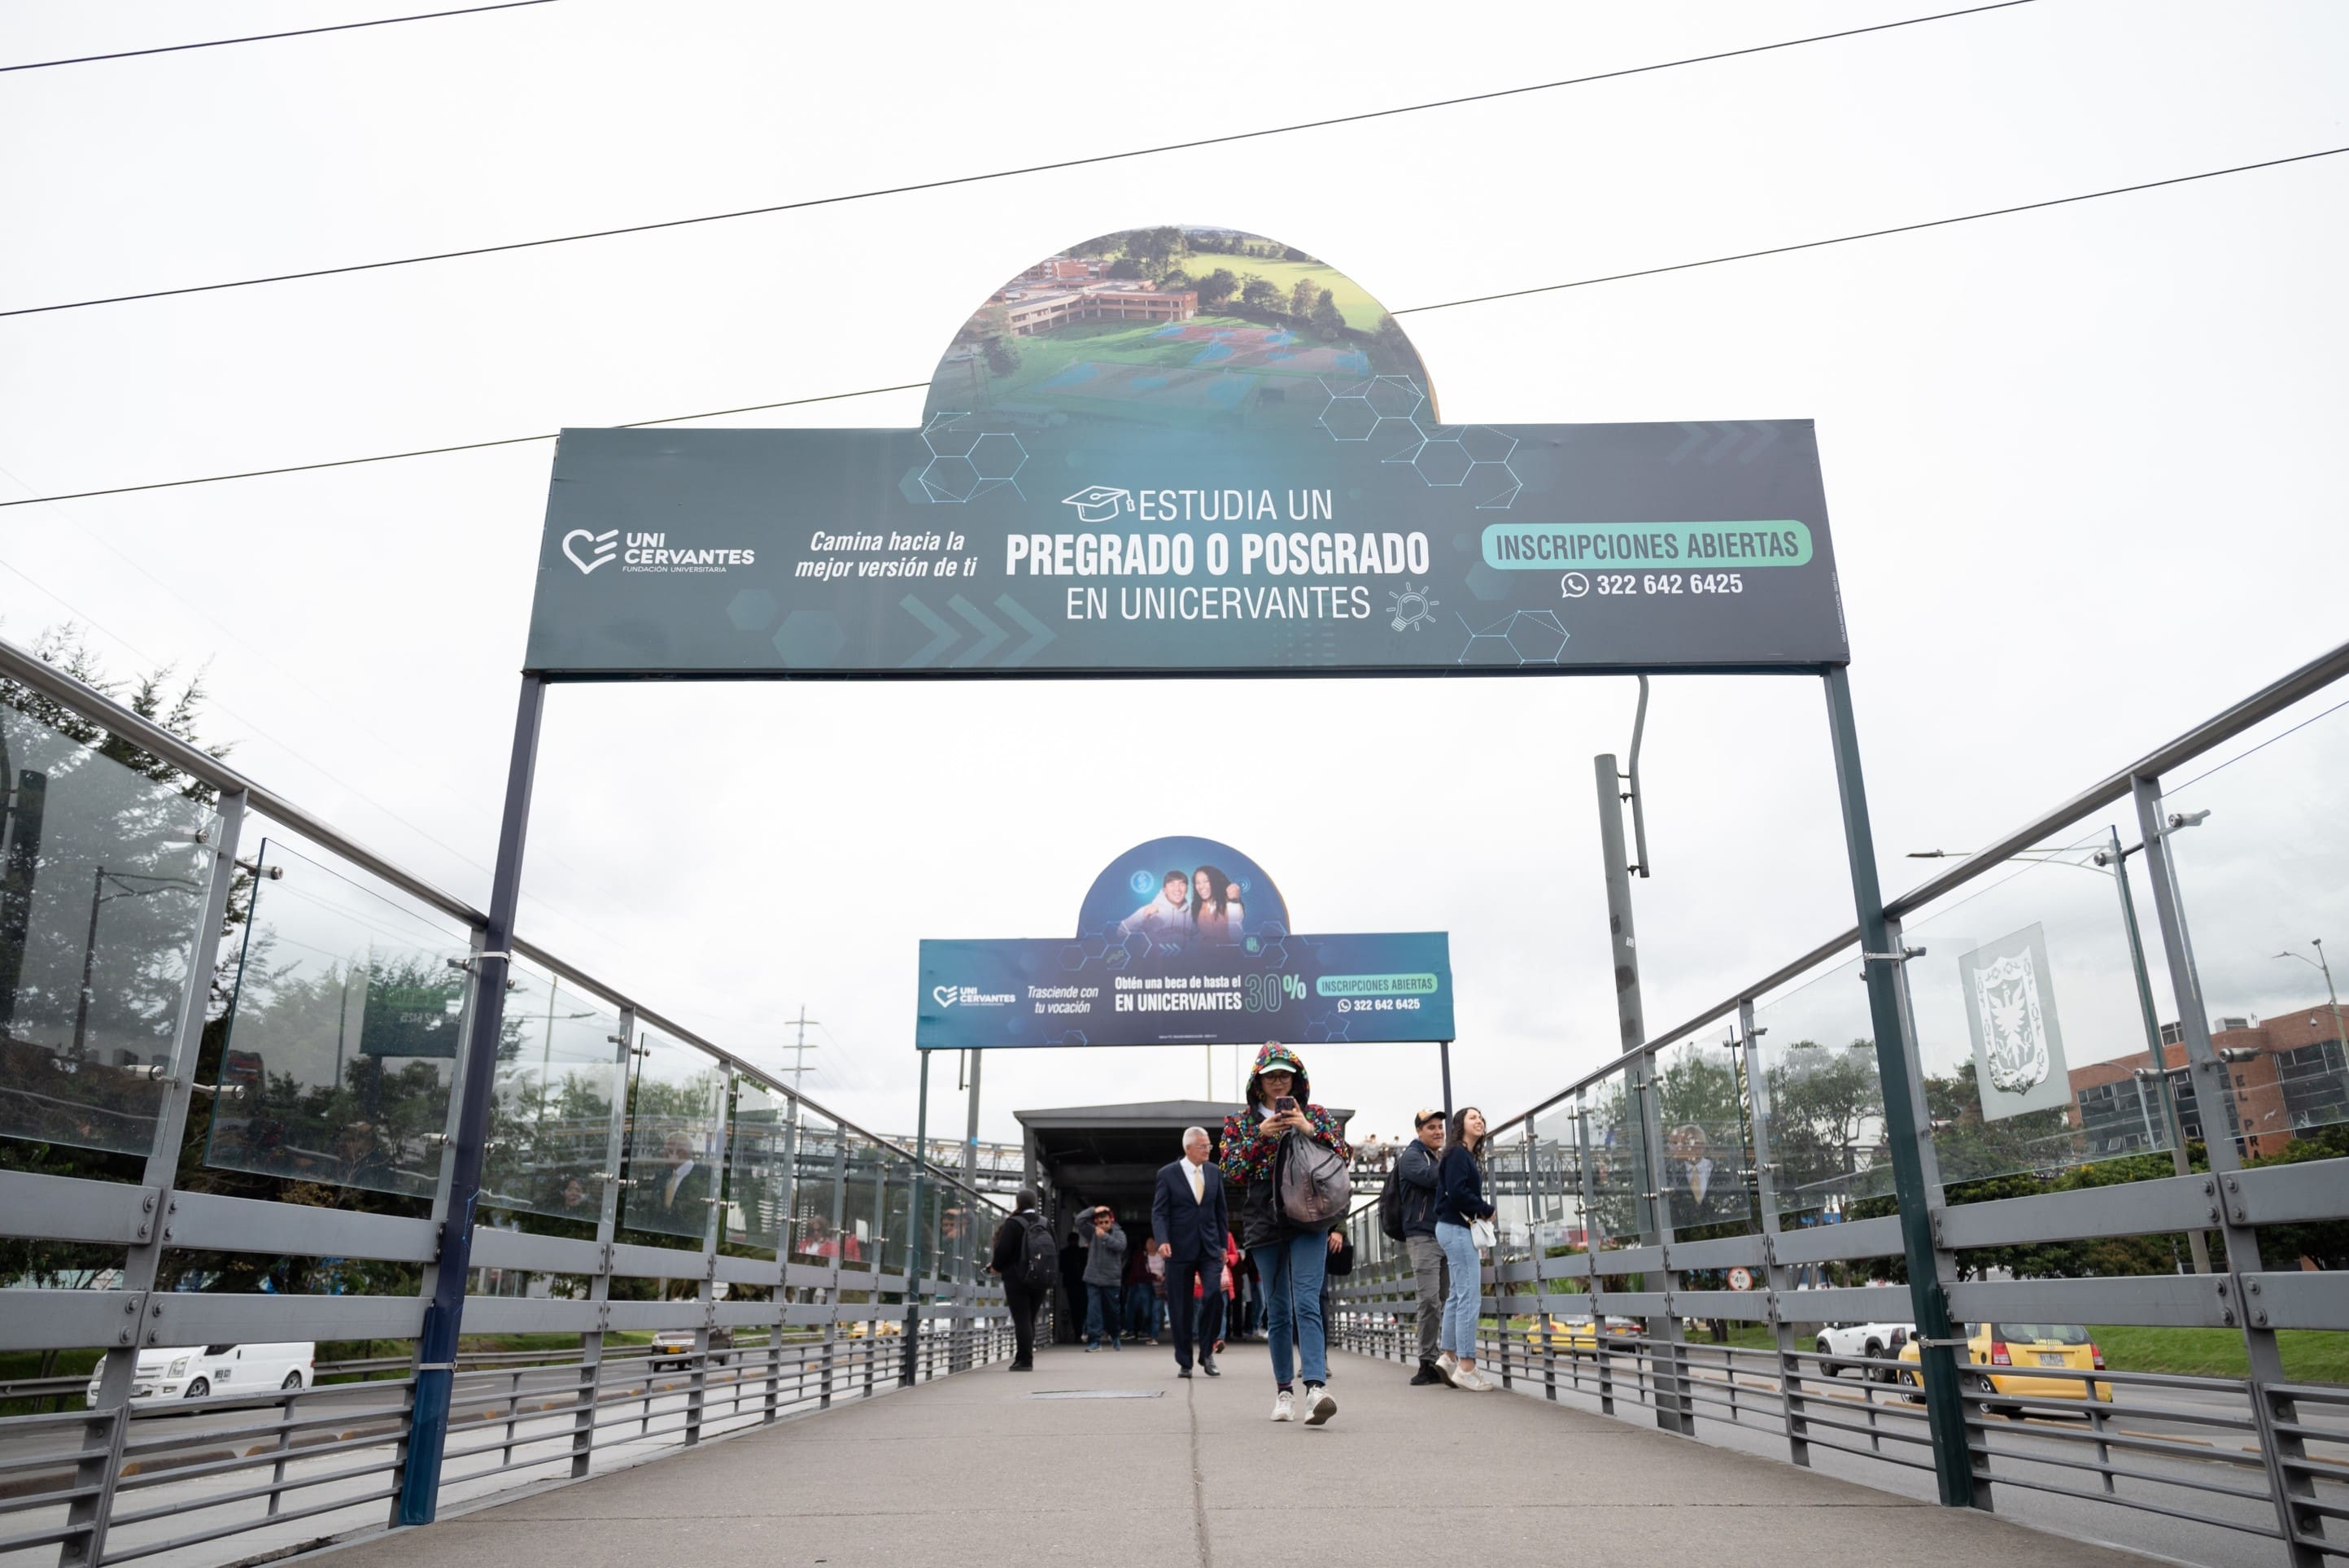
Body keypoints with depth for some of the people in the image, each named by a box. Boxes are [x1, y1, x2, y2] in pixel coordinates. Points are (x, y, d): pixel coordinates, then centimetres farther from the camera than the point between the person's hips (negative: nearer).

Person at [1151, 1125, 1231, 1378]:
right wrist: (1162, 1240, -21)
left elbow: (1221, 1211, 15)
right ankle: (1184, 1362, 15)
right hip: (1180, 1248, -2)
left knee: (1215, 1297, -13)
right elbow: (1159, 1211, -6)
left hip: (1209, 1247, 2)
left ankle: (1207, 1353, 5)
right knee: (1181, 1308, 2)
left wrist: (1222, 1244, 11)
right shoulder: (1168, 1174, -2)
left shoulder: (1214, 1173, 9)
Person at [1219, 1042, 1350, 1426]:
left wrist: (1311, 1130, -11)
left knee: (1307, 1303, -15)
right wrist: (1259, 1135, -11)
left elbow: (1344, 1157, 3)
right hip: (1264, 1224, 2)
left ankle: (1316, 1387, -25)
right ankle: (1284, 1391, 17)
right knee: (1277, 1310, 7)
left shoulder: (1316, 1115, 9)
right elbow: (1230, 1171, 1)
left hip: (1308, 1221, -1)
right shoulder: (1240, 1122, 10)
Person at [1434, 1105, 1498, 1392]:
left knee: (1458, 1295, 14)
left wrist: (1479, 1212, -4)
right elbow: (1457, 1192, -20)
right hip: (1457, 1228, -10)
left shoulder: (1466, 1155, 18)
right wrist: (1486, 1210, -9)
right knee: (1468, 1297, -10)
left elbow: (1464, 1192, 13)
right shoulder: (1457, 1153, -10)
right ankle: (1466, 1368, -8)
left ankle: (1449, 1357, 20)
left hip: (1457, 1228, 10)